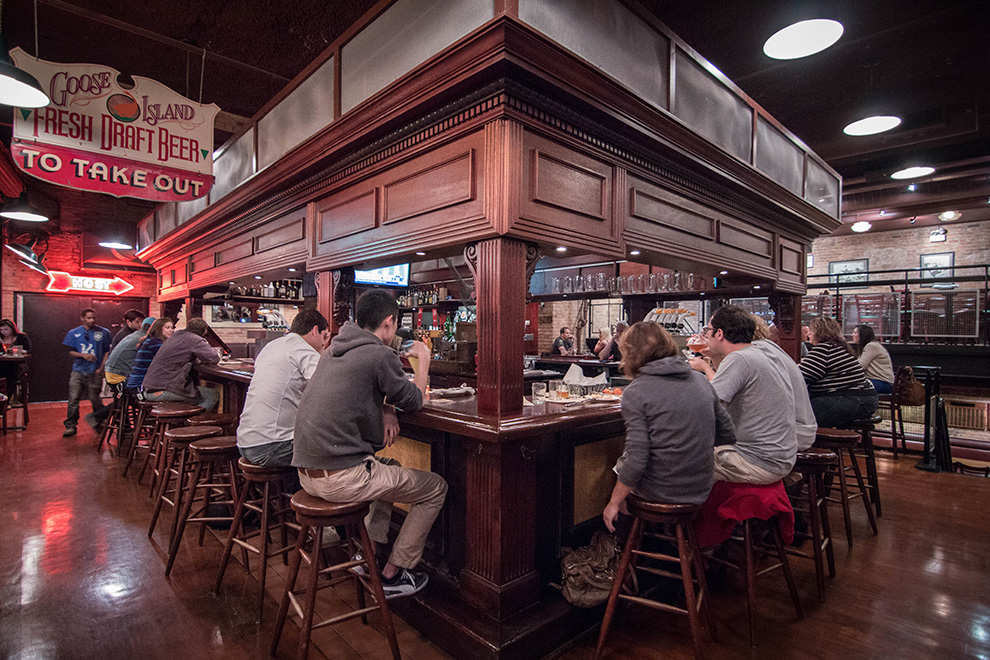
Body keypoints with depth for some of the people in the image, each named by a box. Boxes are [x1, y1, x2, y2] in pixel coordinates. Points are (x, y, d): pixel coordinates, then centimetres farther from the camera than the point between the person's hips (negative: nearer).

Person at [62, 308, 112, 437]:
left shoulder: (103, 333, 3)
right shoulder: (74, 333, 8)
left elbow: (107, 351, 4)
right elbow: (70, 351, 7)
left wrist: (101, 368, -5)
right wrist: (83, 355, -13)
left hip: (95, 372, -2)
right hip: (78, 371, 2)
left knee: (95, 400, 4)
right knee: (73, 399, -1)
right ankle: (70, 426, 6)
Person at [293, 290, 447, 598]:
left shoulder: (334, 350, 11)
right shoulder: (380, 355, -14)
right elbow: (414, 401, 0)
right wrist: (423, 359, 14)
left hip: (307, 473, 9)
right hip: (340, 479, -9)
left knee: (390, 467, 32)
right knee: (436, 488, 7)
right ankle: (393, 575, 15)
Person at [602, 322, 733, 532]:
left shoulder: (635, 392, -16)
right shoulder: (701, 381, 2)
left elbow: (636, 459, -19)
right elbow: (726, 434, 9)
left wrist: (613, 503, -7)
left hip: (660, 492, -5)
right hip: (701, 492, 6)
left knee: (621, 463, 23)